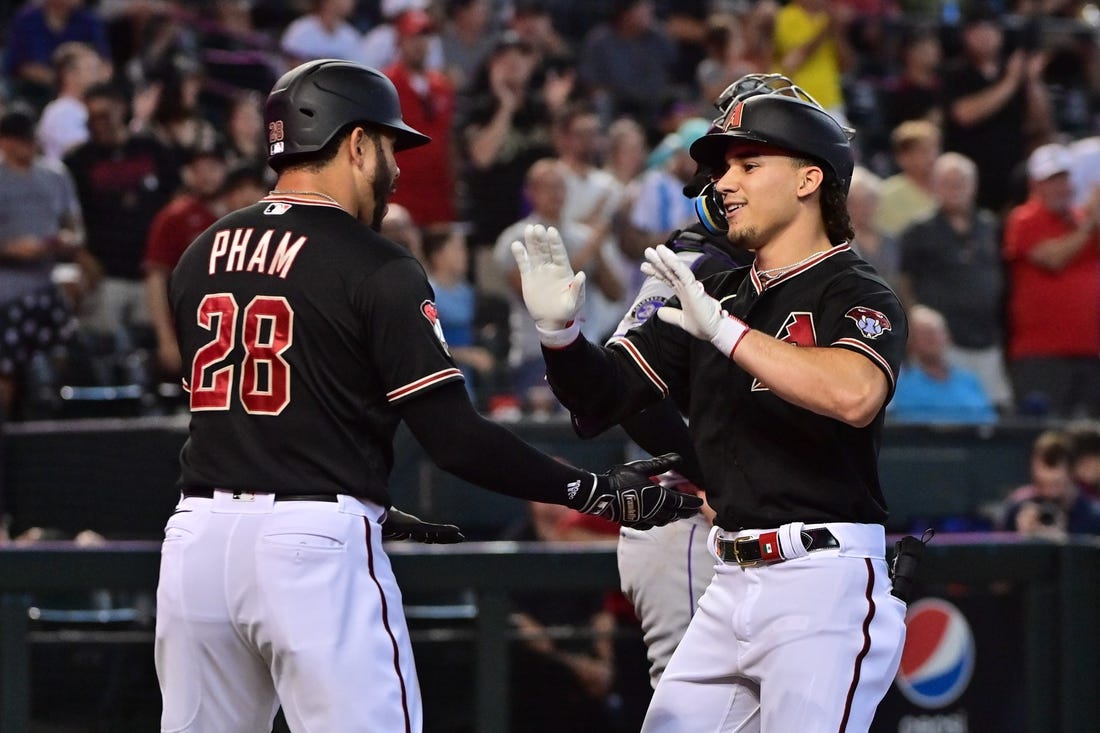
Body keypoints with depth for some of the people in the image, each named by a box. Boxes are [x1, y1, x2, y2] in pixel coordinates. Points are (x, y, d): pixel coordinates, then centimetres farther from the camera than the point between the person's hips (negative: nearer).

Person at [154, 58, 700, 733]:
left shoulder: (200, 256, 13)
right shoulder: (375, 268, -6)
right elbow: (453, 437, -11)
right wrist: (595, 492, -3)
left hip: (200, 529, 6)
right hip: (315, 548, -6)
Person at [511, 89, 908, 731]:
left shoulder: (857, 294, -6)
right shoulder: (716, 296, 17)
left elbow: (855, 396, -28)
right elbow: (604, 397, 13)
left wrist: (726, 332, -27)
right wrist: (559, 328, -7)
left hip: (826, 586, -8)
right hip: (733, 585, 8)